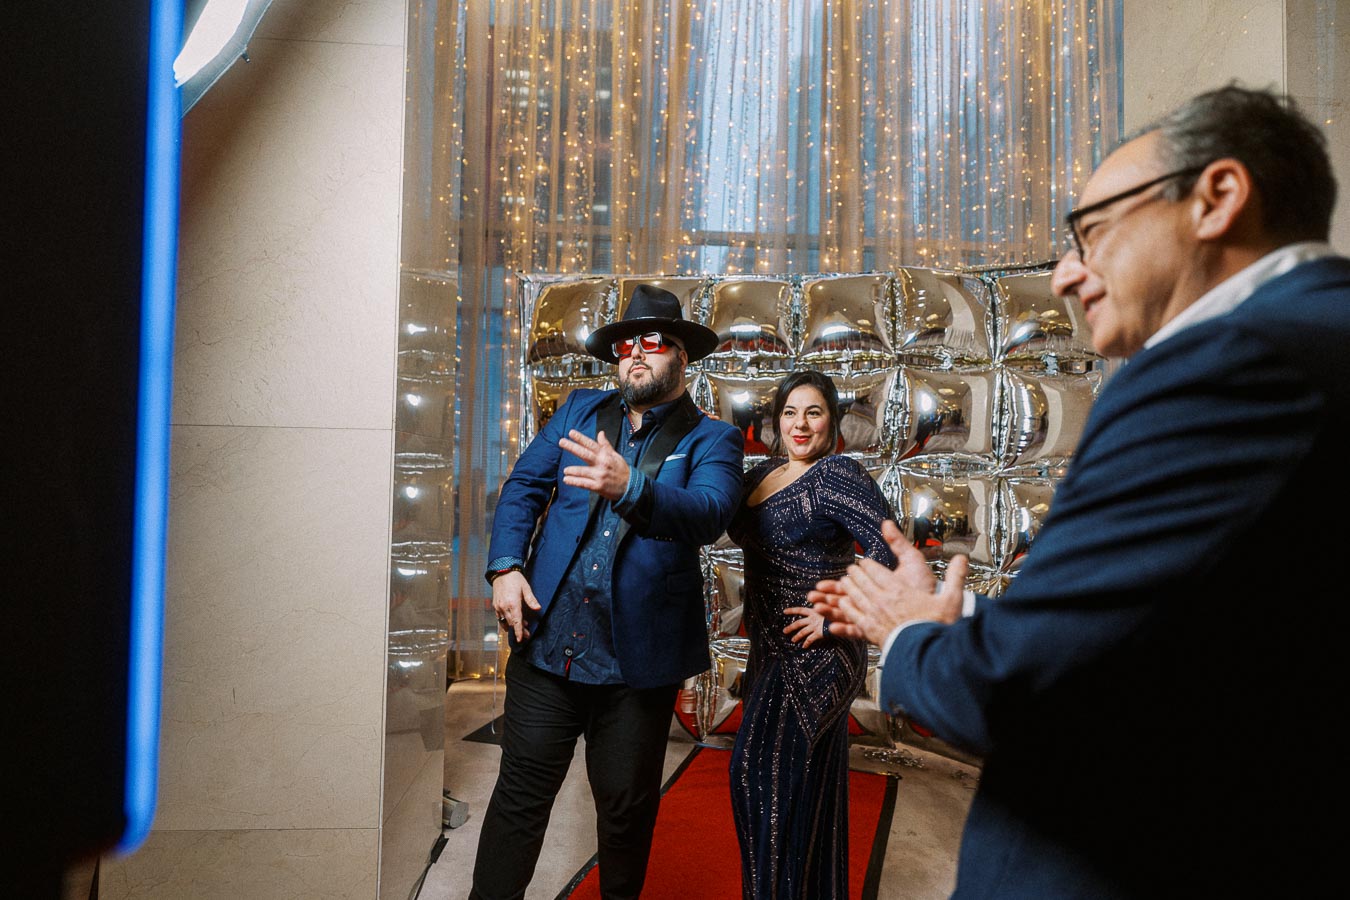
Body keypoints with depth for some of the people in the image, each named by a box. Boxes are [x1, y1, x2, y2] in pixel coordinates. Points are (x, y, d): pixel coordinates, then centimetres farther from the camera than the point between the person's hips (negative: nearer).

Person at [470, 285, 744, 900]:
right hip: (548, 639, 2)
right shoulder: (580, 409, 11)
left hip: (638, 657, -2)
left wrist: (629, 487, -38)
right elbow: (524, 485, 9)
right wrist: (505, 565, -7)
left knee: (627, 804, 14)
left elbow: (709, 516, -20)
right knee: (522, 790, 6)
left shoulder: (711, 439, -1)